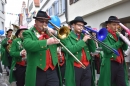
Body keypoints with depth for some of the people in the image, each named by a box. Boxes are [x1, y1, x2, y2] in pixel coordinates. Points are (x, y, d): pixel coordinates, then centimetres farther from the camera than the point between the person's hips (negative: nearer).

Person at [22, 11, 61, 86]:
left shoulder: (50, 32, 16)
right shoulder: (28, 33, 0)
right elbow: (28, 45, -21)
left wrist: (55, 33, -4)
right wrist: (47, 42, -29)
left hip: (52, 71, 4)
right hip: (37, 72, -3)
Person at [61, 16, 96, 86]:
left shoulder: (84, 36, 14)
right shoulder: (67, 36, -2)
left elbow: (93, 50, 11)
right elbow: (70, 50, -19)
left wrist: (90, 39, -4)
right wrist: (83, 41, -16)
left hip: (86, 67, 5)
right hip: (74, 68, -5)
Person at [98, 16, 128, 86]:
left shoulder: (118, 35, 14)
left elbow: (125, 48, 7)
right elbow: (109, 49, -19)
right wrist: (120, 41, -17)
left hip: (120, 63, 6)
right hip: (110, 64, -6)